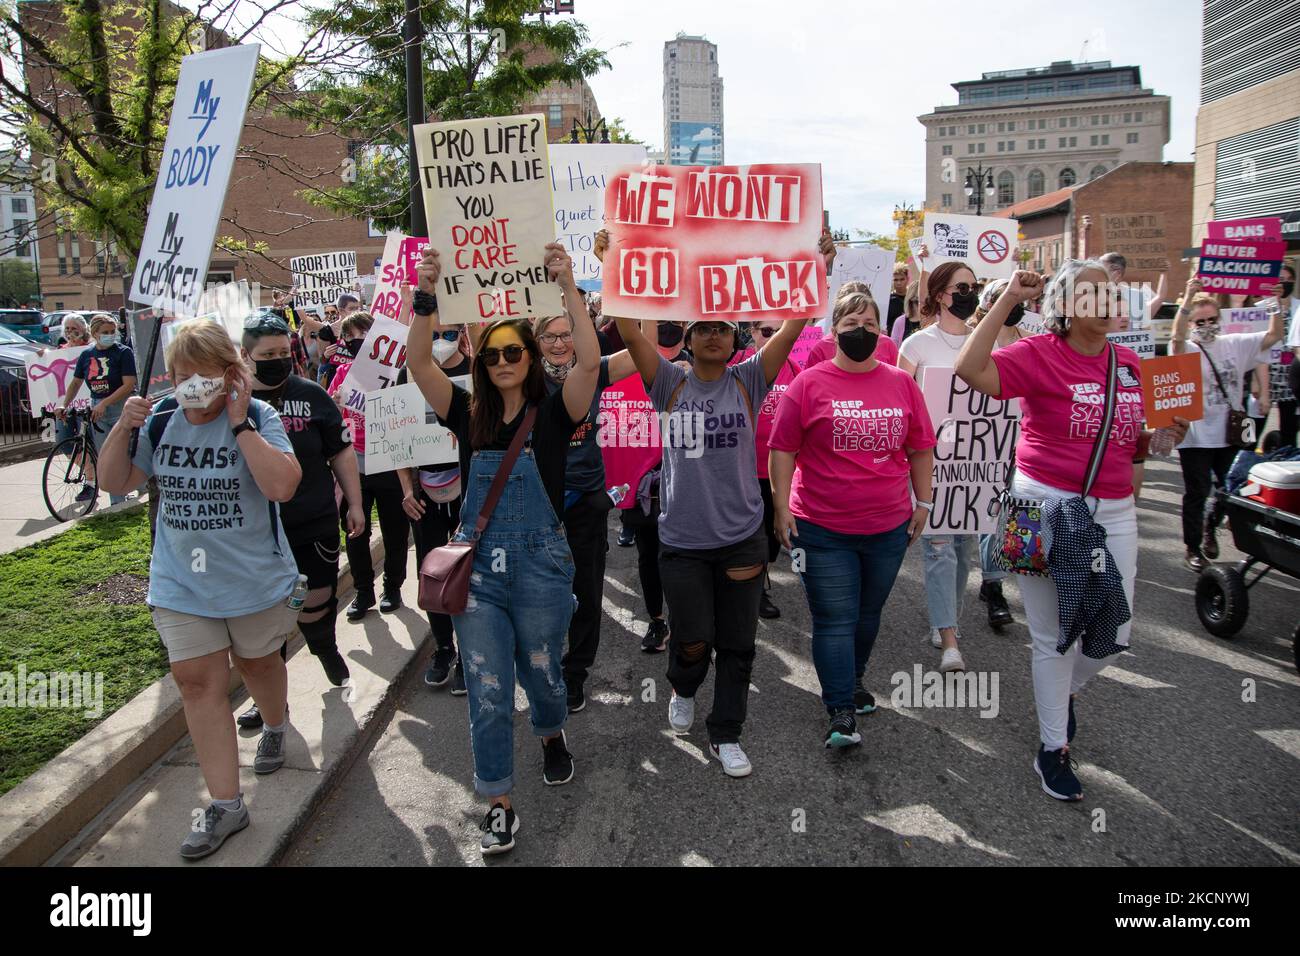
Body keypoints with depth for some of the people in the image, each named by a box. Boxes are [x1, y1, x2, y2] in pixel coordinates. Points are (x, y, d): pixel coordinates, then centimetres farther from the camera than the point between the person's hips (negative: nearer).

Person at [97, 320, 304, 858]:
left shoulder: (257, 417, -15)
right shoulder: (160, 421, -3)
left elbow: (282, 486, -29)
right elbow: (114, 482, 6)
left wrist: (240, 424, -30)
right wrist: (122, 429, -11)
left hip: (254, 579, -3)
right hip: (181, 585, 3)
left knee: (258, 661, 19)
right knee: (198, 682, 0)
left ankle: (276, 726, 52)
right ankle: (225, 805, 9)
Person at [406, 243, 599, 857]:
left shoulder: (553, 412, -3)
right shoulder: (469, 414, 2)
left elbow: (589, 361, -20)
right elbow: (418, 364, -10)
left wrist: (568, 287, -26)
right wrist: (425, 296, -22)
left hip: (541, 564, -1)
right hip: (477, 564, 2)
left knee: (541, 671, 18)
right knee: (487, 690, 6)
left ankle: (551, 735, 52)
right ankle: (499, 803, 21)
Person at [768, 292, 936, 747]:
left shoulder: (901, 383, 4)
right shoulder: (809, 383, -5)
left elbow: (921, 449, 11)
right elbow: (782, 449, -4)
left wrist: (923, 502, 9)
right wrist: (782, 508, -8)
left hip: (889, 527, 4)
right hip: (823, 530, -3)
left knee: (868, 614, 19)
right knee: (835, 620, 0)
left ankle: (852, 680, 41)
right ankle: (842, 712, 7)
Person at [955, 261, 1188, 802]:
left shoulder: (1129, 363, 9)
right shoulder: (1039, 354, -8)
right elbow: (970, 370, -26)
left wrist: (1158, 438, -1)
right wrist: (1008, 300, -22)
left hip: (1114, 510, 5)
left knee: (1114, 632, 11)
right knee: (1055, 634, 6)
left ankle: (1065, 690, 44)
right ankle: (1053, 748, 23)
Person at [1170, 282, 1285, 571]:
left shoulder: (1234, 344, 6)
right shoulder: (1185, 351, -8)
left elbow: (1274, 335, 6)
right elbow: (1176, 339, -31)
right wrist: (1188, 300, -43)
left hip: (1228, 434, 5)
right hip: (1195, 437, -5)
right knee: (1197, 494, 2)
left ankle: (1210, 528, 42)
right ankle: (1192, 548, 13)